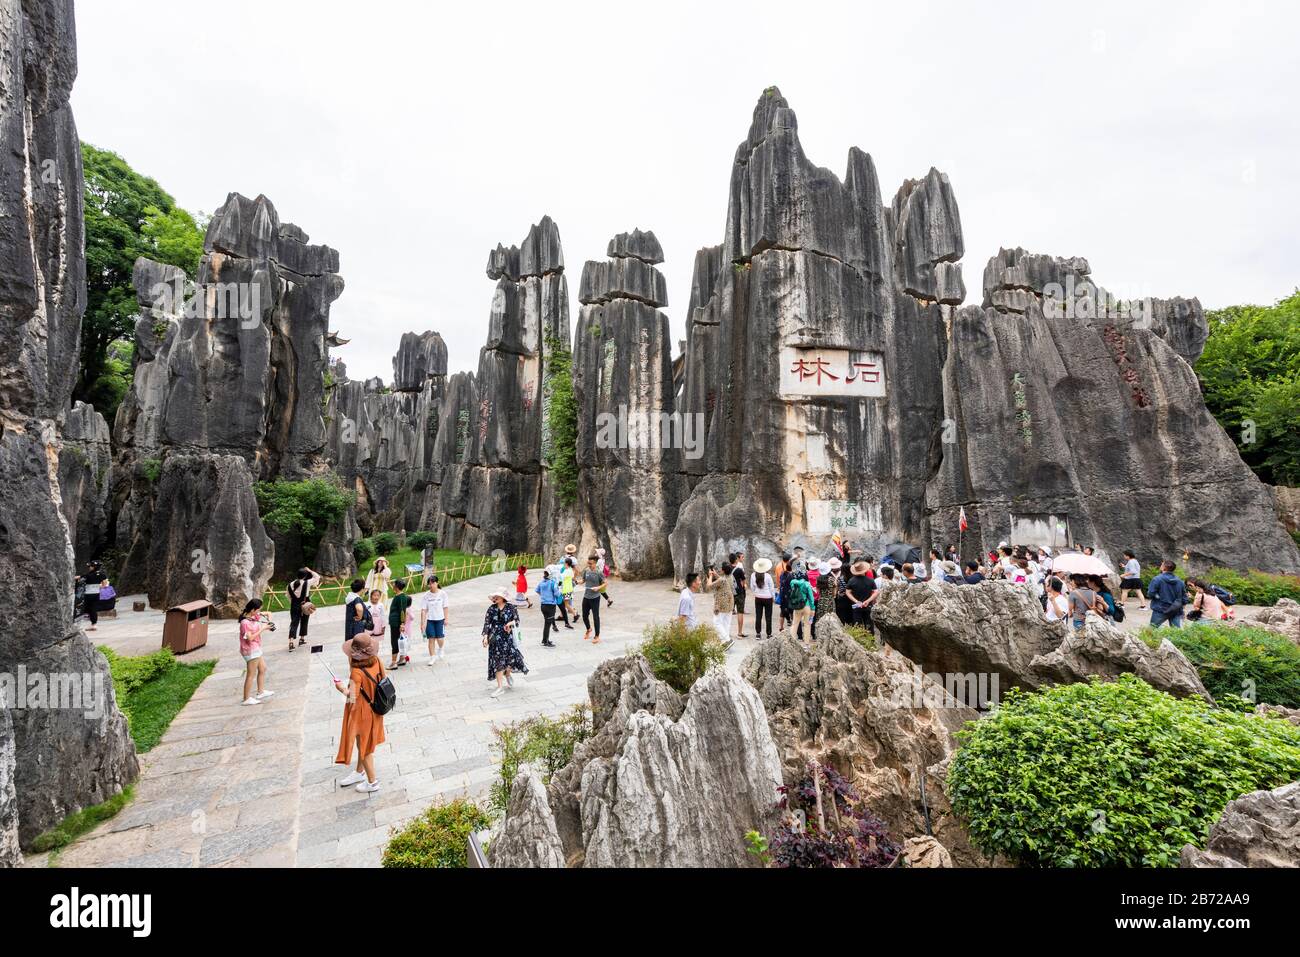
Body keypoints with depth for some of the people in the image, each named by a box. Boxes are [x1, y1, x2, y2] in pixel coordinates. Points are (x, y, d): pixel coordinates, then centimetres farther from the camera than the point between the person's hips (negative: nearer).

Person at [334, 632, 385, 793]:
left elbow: (352, 697, -29)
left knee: (364, 745, 14)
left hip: (362, 712, -7)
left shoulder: (357, 672, -32)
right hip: (374, 709, 7)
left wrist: (342, 688, -10)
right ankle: (360, 773, 48)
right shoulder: (377, 661, -14)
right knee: (364, 742, 27)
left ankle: (372, 782, 30)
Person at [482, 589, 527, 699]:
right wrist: (485, 637, -10)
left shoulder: (510, 607, -2)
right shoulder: (491, 608, -1)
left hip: (508, 637, 0)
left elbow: (517, 620, 3)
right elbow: (487, 623, -2)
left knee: (511, 657, 0)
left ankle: (508, 673, 36)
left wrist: (510, 623, -18)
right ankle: (500, 687, 9)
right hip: (495, 638, 0)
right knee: (498, 661, 1)